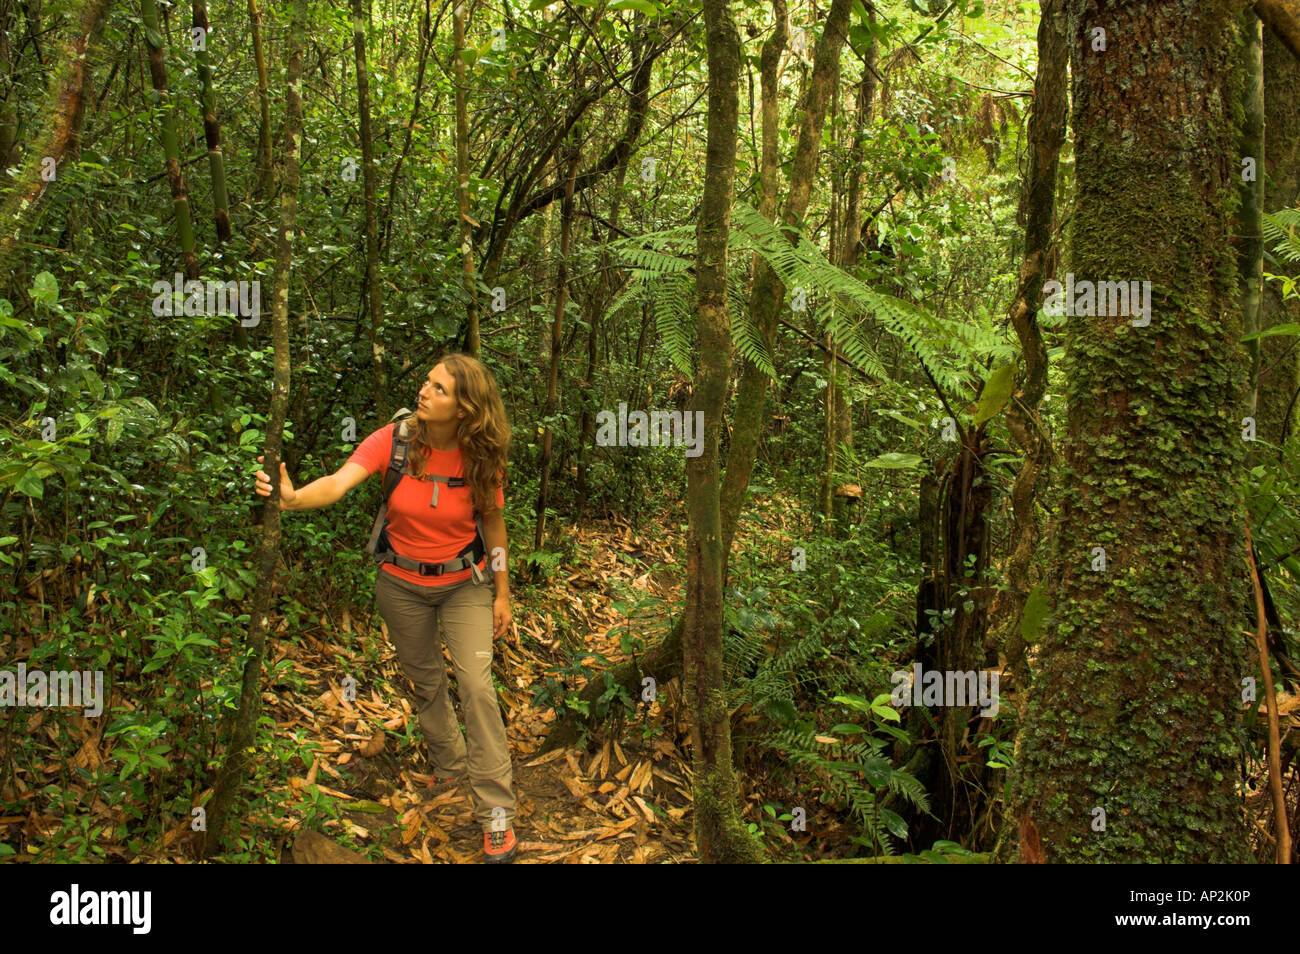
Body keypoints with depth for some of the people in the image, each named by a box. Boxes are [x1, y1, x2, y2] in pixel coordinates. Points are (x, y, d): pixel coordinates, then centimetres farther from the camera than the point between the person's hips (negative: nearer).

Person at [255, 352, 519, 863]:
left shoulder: (481, 458, -15)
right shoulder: (394, 440, -18)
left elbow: (493, 522, -1)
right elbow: (339, 482, -33)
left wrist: (502, 593, 2)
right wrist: (293, 498, -54)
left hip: (463, 583, -1)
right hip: (402, 584, 1)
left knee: (476, 683, -11)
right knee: (425, 681, 17)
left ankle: (496, 811, -2)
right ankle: (449, 764, 45)